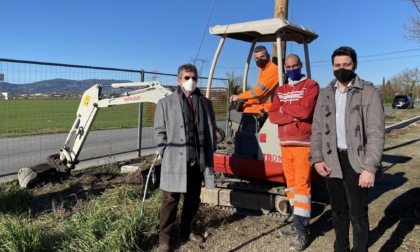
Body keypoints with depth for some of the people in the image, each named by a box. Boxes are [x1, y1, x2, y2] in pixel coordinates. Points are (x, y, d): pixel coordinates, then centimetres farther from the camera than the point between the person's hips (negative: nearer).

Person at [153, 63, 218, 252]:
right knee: (171, 200, 1)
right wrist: (166, 153, -8)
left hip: (198, 160, 4)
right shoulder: (166, 103, 3)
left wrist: (211, 150, 7)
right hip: (175, 160, -4)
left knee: (193, 199, 15)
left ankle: (187, 231, 33)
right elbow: (159, 131, 1)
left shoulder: (205, 103, 12)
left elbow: (212, 129, 16)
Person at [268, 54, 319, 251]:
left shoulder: (311, 85, -2)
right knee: (291, 184, 11)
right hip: (285, 143, 6)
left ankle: (302, 232, -1)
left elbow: (305, 111, -18)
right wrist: (293, 116, -12)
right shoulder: (280, 91, 16)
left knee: (302, 184, -7)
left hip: (303, 143, -6)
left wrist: (284, 108, -3)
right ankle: (298, 223, 23)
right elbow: (272, 115, 4)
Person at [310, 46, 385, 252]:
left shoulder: (369, 92, -4)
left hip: (356, 161, -4)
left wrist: (370, 167, -17)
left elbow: (376, 133, -10)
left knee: (357, 213, 1)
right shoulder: (325, 94, 11)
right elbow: (317, 130, 11)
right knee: (337, 211, 17)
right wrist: (317, 159, -1)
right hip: (331, 161, 5)